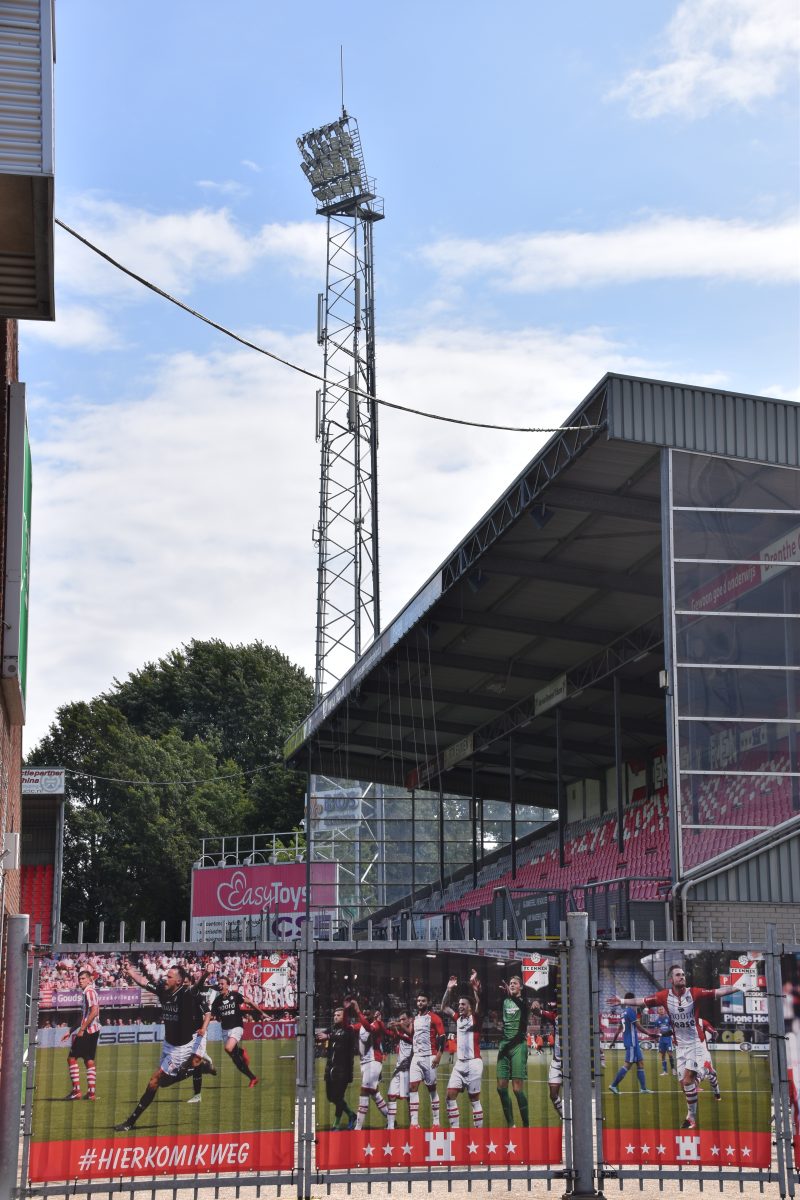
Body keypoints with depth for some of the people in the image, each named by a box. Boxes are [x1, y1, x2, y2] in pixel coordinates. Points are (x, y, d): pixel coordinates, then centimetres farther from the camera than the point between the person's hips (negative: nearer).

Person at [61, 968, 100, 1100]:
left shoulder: (89, 991, -11)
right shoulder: (86, 992, 19)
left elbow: (94, 1011, -22)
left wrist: (81, 1029, -21)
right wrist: (70, 1031, 23)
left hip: (88, 1030, -10)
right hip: (93, 1030, 10)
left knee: (72, 1058, -6)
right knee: (89, 1060, 9)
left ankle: (76, 1090, -8)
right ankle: (91, 1092, 8)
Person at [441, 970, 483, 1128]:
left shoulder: (475, 1018, -3)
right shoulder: (458, 1019, 13)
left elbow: (479, 1004, -21)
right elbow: (444, 1008, 23)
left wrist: (474, 985, -29)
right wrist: (449, 989, 16)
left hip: (473, 1063, -6)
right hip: (459, 1063, 6)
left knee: (474, 1099, -2)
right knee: (450, 1095, -2)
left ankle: (479, 1130, 4)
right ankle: (454, 1129, 1)